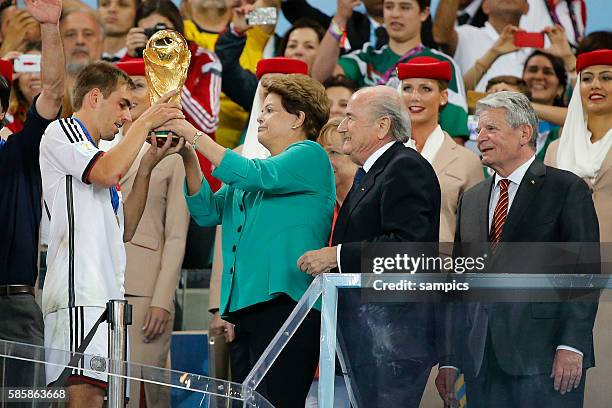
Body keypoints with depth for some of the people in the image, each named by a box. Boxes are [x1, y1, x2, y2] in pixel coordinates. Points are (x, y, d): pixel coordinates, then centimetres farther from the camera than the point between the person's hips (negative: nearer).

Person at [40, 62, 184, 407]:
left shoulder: (93, 153, 29)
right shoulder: (61, 132, 4)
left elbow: (125, 230, 25)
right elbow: (107, 172, -15)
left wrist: (147, 167, 16)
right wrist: (145, 123, -3)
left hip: (104, 295, 9)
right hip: (79, 294, -9)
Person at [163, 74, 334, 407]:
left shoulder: (310, 156, 0)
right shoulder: (253, 169, 26)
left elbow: (255, 177, -14)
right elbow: (208, 211, 19)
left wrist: (193, 135, -10)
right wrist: (188, 157, 5)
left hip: (284, 301, -9)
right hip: (244, 306, 9)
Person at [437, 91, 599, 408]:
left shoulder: (567, 189, 1)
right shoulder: (472, 199, 19)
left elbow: (585, 271, -6)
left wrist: (572, 346, -16)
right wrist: (450, 359, 12)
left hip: (542, 355, -5)